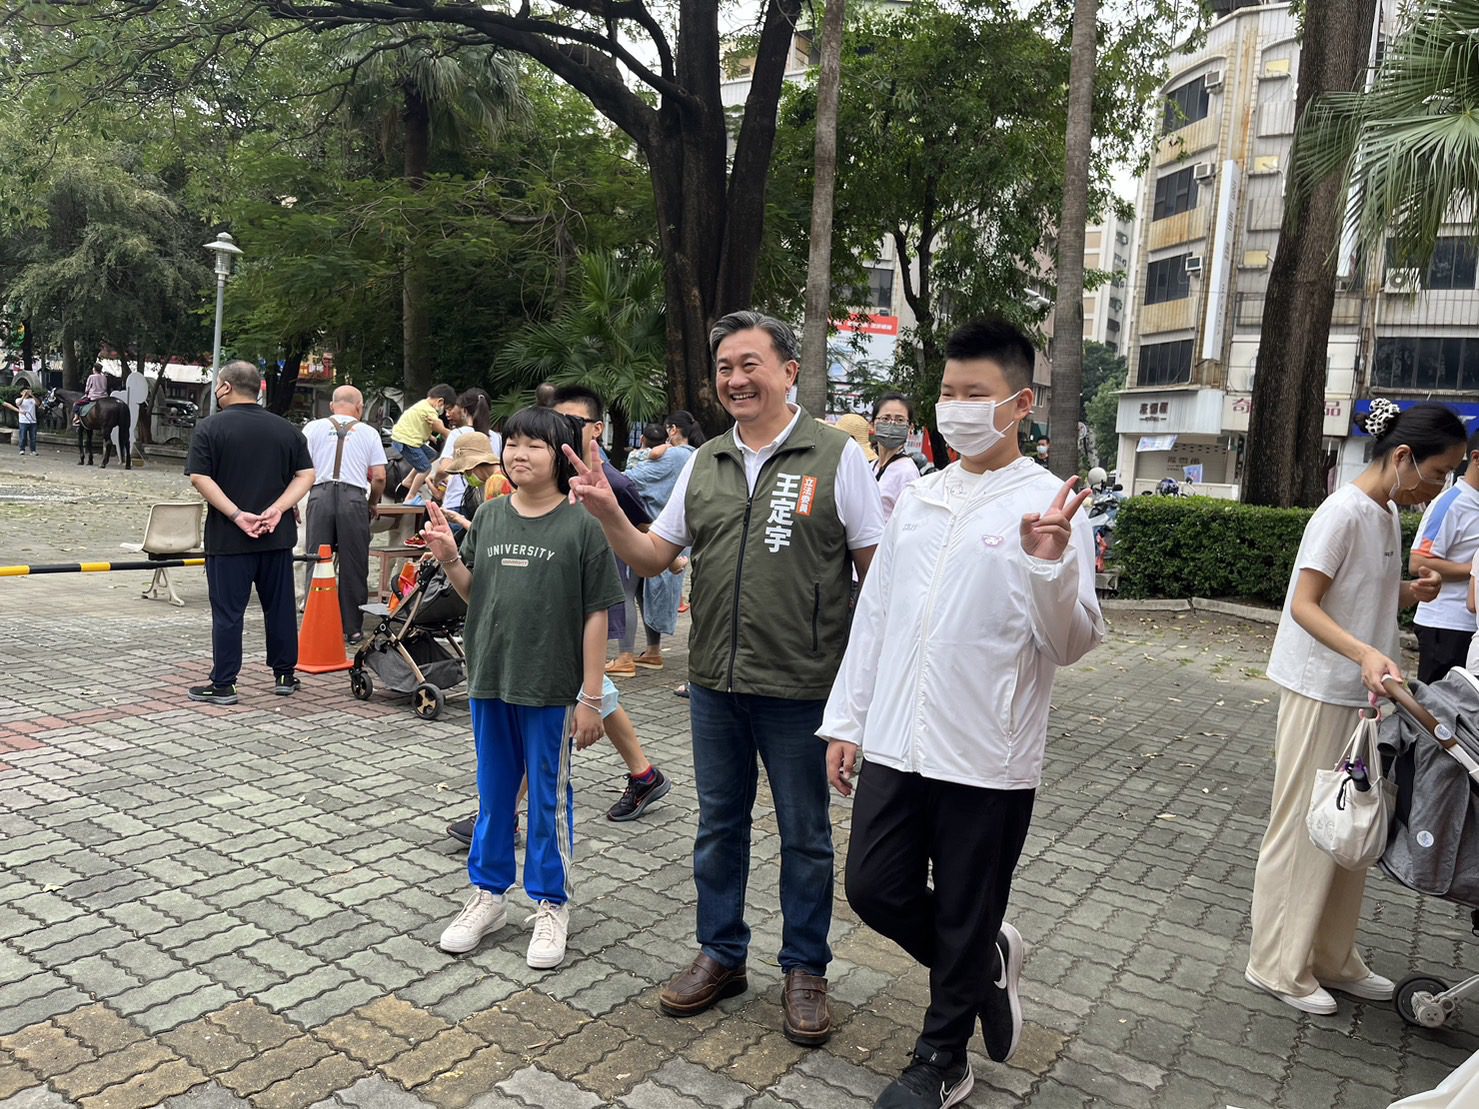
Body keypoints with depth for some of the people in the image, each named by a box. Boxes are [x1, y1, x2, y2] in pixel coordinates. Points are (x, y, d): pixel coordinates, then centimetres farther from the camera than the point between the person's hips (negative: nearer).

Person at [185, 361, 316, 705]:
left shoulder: (210, 428, -5)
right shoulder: (286, 429, 6)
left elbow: (199, 478, -14)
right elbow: (306, 475, 1)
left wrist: (236, 515, -16)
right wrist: (277, 509, -8)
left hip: (228, 536, -3)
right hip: (277, 536, 4)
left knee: (227, 612, 2)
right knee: (280, 607, 13)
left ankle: (223, 685, 7)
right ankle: (285, 675, 21)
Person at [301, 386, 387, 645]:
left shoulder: (313, 427, 11)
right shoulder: (368, 432, 10)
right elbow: (379, 476, 4)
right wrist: (372, 505, 19)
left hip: (321, 495, 1)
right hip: (354, 498, -1)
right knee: (353, 566, 5)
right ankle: (351, 628, 9)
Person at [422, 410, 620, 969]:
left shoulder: (581, 525, -10)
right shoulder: (488, 516, 5)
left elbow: (595, 613, -9)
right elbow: (474, 592, 13)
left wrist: (590, 697, -10)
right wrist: (449, 559, -7)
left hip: (551, 688, -4)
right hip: (489, 679, 5)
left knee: (549, 798, 9)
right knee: (493, 793, 18)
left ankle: (550, 904, 26)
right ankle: (488, 893, 34)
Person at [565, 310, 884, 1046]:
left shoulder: (836, 456, -7)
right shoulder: (704, 464, 7)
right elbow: (652, 559, 8)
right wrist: (608, 513, -10)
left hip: (800, 688, -4)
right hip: (715, 683, 5)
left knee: (804, 837, 11)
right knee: (718, 825, 17)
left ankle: (805, 970, 30)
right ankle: (721, 955, 36)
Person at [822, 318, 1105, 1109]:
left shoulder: (1047, 505, -7)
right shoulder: (917, 498, 8)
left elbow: (1071, 644, -12)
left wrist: (1050, 563, -29)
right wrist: (846, 720, 10)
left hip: (987, 755, -5)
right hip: (896, 742, 5)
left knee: (965, 919, 10)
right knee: (874, 890, 11)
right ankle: (985, 963, 38)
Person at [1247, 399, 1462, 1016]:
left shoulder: (1388, 514, 11)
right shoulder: (1343, 512, -16)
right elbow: (1305, 605, -21)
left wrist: (1411, 593, 2)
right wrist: (1365, 653, -35)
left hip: (1362, 694, 9)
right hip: (1321, 693, -9)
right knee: (1303, 828, 1)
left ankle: (1333, 959, 29)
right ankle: (1280, 966, 14)